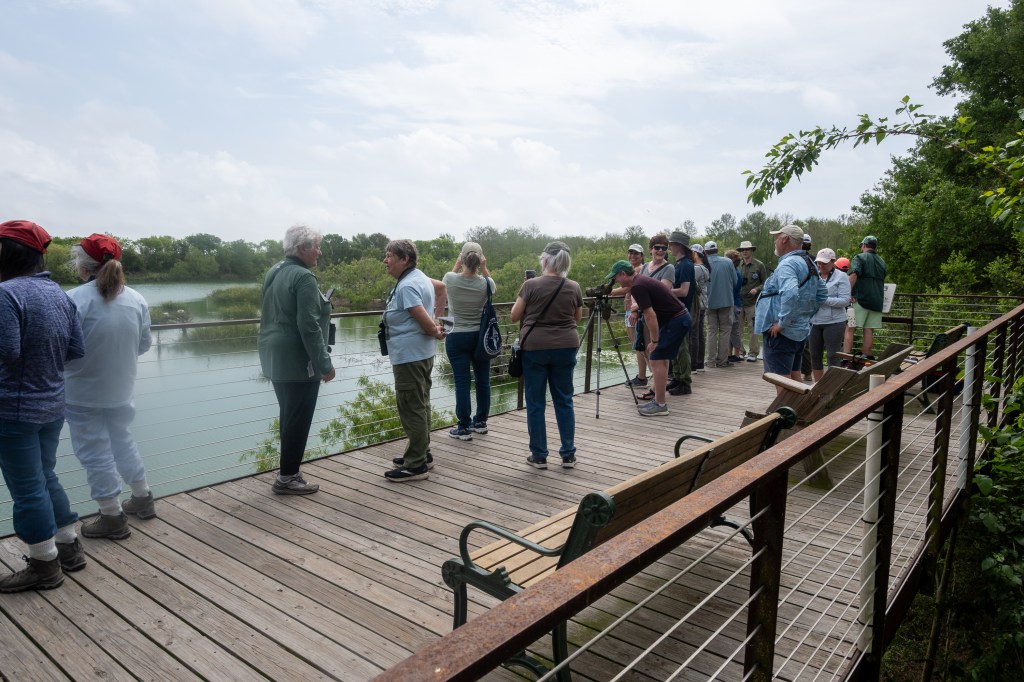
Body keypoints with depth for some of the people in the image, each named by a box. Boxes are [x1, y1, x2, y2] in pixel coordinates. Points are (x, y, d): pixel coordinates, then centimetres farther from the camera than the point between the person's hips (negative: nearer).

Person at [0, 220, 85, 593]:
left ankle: (44, 566, 19)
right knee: (46, 478, 22)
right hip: (53, 405, 8)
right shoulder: (59, 293, 5)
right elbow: (76, 349, 6)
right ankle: (69, 548, 33)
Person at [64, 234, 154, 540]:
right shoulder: (136, 299, -4)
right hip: (121, 389, 5)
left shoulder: (75, 299, -19)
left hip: (84, 392, -5)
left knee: (95, 451, 7)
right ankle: (142, 499, 33)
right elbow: (143, 344, 5)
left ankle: (113, 518, 15)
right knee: (123, 441, 22)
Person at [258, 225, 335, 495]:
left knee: (289, 417, 17)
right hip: (298, 361, -9)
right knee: (298, 420, 1)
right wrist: (325, 364, -18)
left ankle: (288, 472, 25)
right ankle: (287, 477, 9)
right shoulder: (304, 277, -17)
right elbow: (309, 326, -22)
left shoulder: (274, 273, 12)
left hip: (276, 358, 9)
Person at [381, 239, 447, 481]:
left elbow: (424, 320, -25)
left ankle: (415, 465, 3)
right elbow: (441, 287, 27)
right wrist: (438, 318, 19)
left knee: (411, 408, -4)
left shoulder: (407, 286, -19)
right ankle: (422, 454, 28)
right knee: (420, 405, 17)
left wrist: (435, 332, -5)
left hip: (410, 356, -11)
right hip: (423, 353, 11)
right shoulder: (418, 276, 11)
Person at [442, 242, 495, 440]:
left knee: (462, 382, 1)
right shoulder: (486, 283, -9)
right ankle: (481, 422, 27)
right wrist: (484, 269, 5)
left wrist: (457, 265, 9)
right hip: (481, 336, 2)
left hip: (457, 337, -2)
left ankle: (464, 428, 5)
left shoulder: (451, 280, -12)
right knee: (483, 380, 14)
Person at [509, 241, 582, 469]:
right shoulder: (574, 287, -1)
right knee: (564, 401, 12)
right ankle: (568, 454, 16)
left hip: (535, 348, -3)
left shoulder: (531, 285, -10)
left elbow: (514, 316, -2)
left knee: (535, 403, 6)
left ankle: (539, 456, 12)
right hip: (565, 347, 3)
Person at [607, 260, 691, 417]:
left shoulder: (637, 286, -18)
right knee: (660, 358, 16)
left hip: (676, 321, -10)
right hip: (679, 317, 10)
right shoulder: (640, 280, 12)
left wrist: (655, 341, -16)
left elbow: (650, 315, -22)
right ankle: (658, 400, 22)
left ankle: (660, 406, -4)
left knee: (657, 360, -8)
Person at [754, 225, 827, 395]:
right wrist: (806, 313, 18)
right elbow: (821, 294, 21)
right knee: (794, 376, 19)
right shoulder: (809, 263, 13)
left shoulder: (787, 264, -18)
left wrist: (782, 322, -26)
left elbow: (790, 293, -35)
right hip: (801, 330, 10)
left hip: (781, 332, -10)